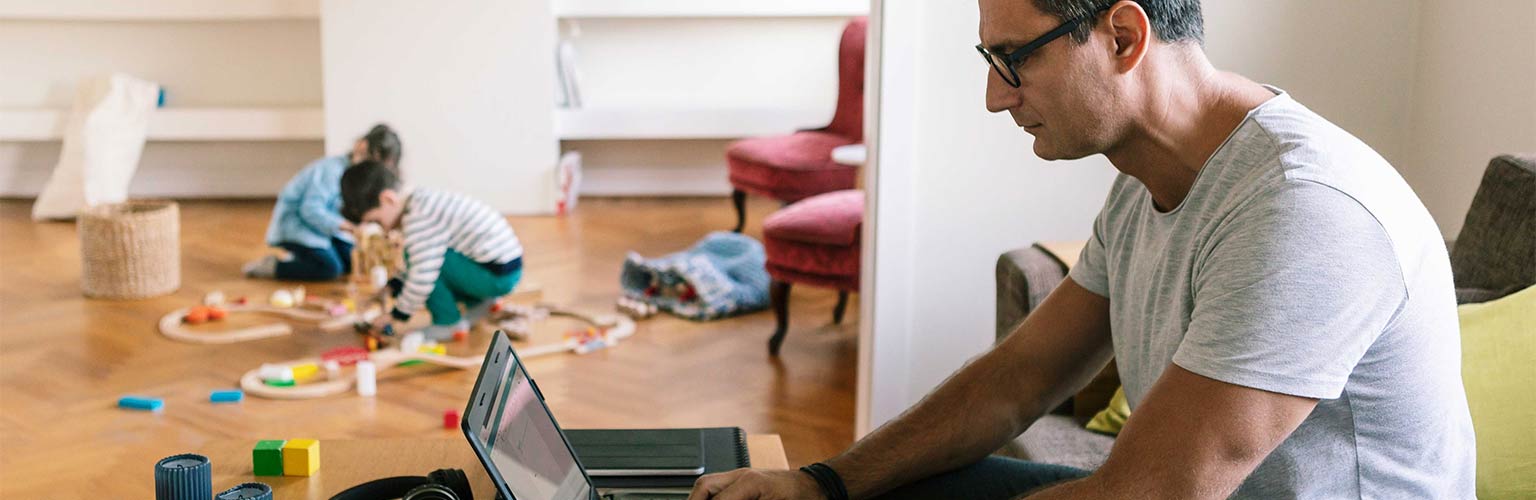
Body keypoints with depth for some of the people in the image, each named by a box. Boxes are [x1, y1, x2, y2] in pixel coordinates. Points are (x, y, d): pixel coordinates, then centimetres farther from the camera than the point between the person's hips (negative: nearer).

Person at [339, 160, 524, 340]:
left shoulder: (419, 218, -22)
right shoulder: (423, 199, 9)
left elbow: (423, 275, -22)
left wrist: (396, 315, -9)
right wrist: (390, 288, 15)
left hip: (499, 276, -10)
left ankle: (449, 323, -4)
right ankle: (478, 302, 19)